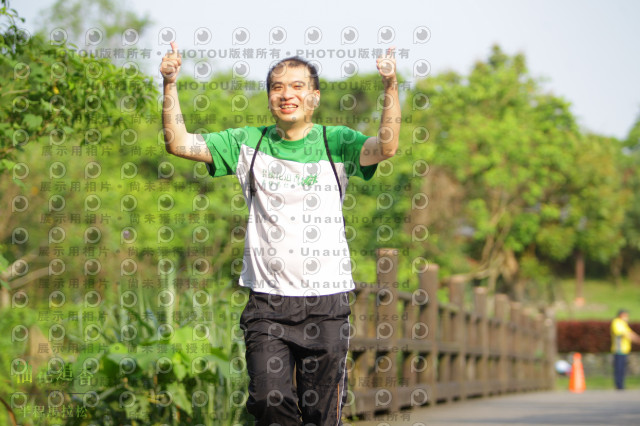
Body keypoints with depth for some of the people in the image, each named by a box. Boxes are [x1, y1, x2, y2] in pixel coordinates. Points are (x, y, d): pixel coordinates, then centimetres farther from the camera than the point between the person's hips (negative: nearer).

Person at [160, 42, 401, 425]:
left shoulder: (336, 143, 1)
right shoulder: (249, 143, 8)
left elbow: (386, 147, -18)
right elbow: (178, 142, 3)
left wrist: (391, 87, -30)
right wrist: (170, 84, -9)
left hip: (326, 298, -1)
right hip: (268, 298, 1)